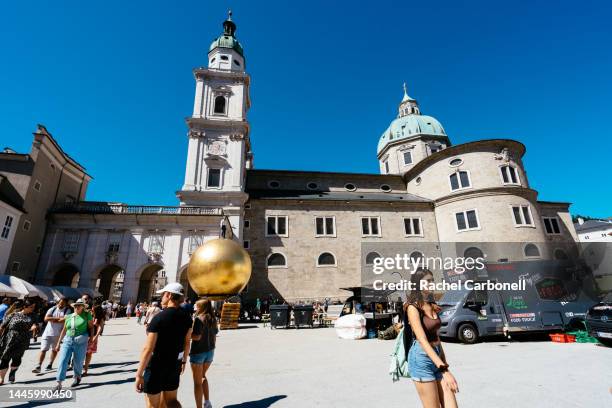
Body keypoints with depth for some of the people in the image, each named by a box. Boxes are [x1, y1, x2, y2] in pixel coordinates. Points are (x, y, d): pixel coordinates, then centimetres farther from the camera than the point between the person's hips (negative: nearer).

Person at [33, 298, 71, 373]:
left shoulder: (67, 310, -5)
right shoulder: (52, 309, 1)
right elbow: (46, 318, -10)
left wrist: (52, 319, -11)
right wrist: (58, 318, -18)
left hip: (58, 334, -1)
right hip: (47, 332, 1)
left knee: (54, 349, 13)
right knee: (43, 349, -5)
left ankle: (50, 365, 27)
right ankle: (38, 366, -2)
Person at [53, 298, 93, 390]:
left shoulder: (87, 315, -1)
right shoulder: (68, 317, 11)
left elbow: (91, 328, -1)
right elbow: (64, 331, 18)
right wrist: (58, 343, 16)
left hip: (81, 342, -3)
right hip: (67, 341, 3)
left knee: (78, 362, 8)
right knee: (63, 361, -8)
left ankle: (77, 377, 35)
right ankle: (59, 383, -2)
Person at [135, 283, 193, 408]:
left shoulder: (158, 318, -21)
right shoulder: (187, 317, -3)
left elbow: (148, 349, -20)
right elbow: (187, 342, 7)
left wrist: (139, 374, -12)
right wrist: (184, 361, 21)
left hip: (157, 364, -5)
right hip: (175, 363, 5)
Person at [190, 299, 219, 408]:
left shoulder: (198, 319, -17)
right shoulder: (213, 319, 3)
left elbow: (197, 336, -24)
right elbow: (214, 337, 8)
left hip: (198, 352, -6)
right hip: (210, 352, 6)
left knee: (197, 382, 9)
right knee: (202, 376, 26)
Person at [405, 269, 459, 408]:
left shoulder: (432, 306, 11)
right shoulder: (413, 307, -13)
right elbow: (422, 340, -22)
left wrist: (444, 362, 17)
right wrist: (444, 370, -28)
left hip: (437, 357, 7)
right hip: (421, 359, -7)